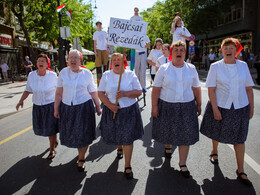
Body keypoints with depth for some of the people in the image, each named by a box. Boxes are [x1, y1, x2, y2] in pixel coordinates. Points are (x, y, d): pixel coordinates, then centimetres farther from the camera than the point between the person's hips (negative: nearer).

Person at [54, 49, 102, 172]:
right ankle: (81, 152, 42)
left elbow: (93, 92, 4)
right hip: (66, 107, 2)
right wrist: (56, 109, 2)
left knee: (83, 134, 4)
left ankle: (81, 159, 24)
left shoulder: (87, 74, -2)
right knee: (71, 133, 12)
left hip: (83, 107, -2)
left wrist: (98, 107, 6)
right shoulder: (63, 72, 1)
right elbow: (59, 93, 3)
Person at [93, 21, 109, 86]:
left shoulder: (104, 32, 13)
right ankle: (99, 78, -3)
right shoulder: (95, 33, 9)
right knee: (98, 63, -7)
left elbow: (107, 41, 13)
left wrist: (108, 48, -1)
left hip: (104, 49, 1)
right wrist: (95, 51, -3)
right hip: (98, 49, -1)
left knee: (106, 63, -1)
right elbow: (94, 43, 7)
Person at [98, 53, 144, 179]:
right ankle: (119, 148, 52)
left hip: (129, 110, -2)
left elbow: (139, 92, -4)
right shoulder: (106, 75, 2)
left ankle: (127, 167, 14)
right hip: (111, 110, 2)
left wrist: (125, 94, -20)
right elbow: (100, 93, -1)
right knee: (115, 135, 14)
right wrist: (110, 105, -15)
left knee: (128, 138, -2)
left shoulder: (131, 75, -1)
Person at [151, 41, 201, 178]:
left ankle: (182, 164, 17)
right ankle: (168, 146, 49)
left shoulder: (191, 69, 5)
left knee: (185, 135, 2)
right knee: (168, 131, 14)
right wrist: (154, 106, -9)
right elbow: (156, 88, -4)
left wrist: (198, 105, 11)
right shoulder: (163, 69, -2)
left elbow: (196, 88, 11)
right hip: (167, 105, -1)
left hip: (186, 106, 1)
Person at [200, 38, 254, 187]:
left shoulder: (243, 66, 1)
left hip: (240, 107, 2)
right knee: (217, 134, 17)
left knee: (239, 139, 7)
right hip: (220, 107, -1)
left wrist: (251, 107, 4)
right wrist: (215, 109, -14)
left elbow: (249, 88, 5)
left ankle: (240, 171, 20)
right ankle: (214, 152, 48)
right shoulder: (216, 67, -6)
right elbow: (211, 90, -9)